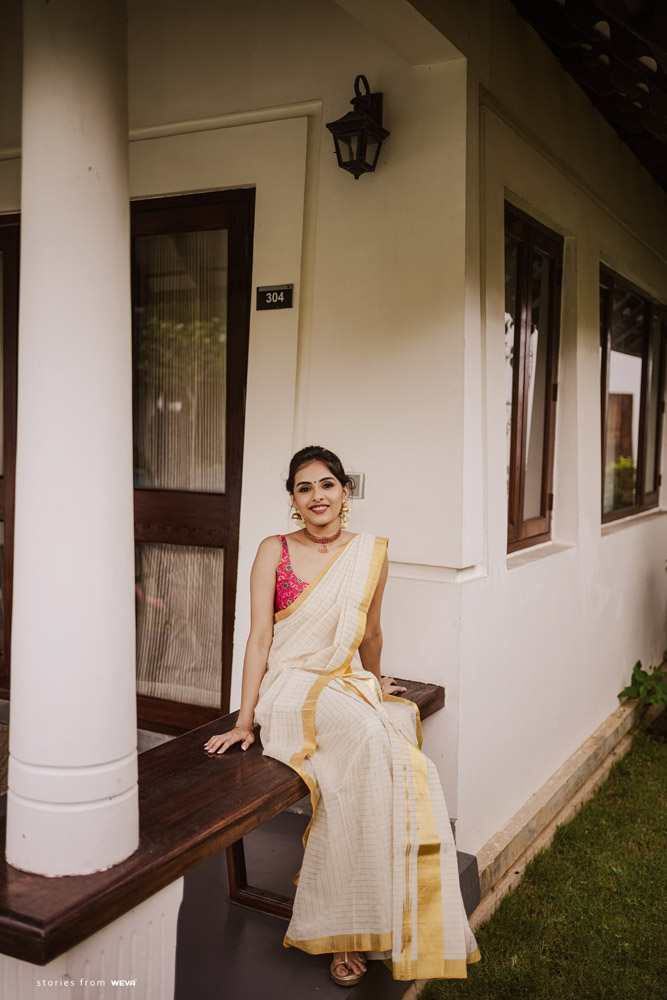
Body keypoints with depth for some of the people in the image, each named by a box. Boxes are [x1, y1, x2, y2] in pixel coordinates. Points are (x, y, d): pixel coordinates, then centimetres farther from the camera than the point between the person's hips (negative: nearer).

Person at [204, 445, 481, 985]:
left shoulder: (371, 552, 7)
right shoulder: (274, 551, 0)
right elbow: (260, 638, -5)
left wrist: (374, 682, 33)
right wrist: (244, 721, -11)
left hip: (348, 686, 3)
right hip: (289, 689, -3)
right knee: (368, 737, -32)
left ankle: (350, 930, -15)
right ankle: (352, 926, -20)